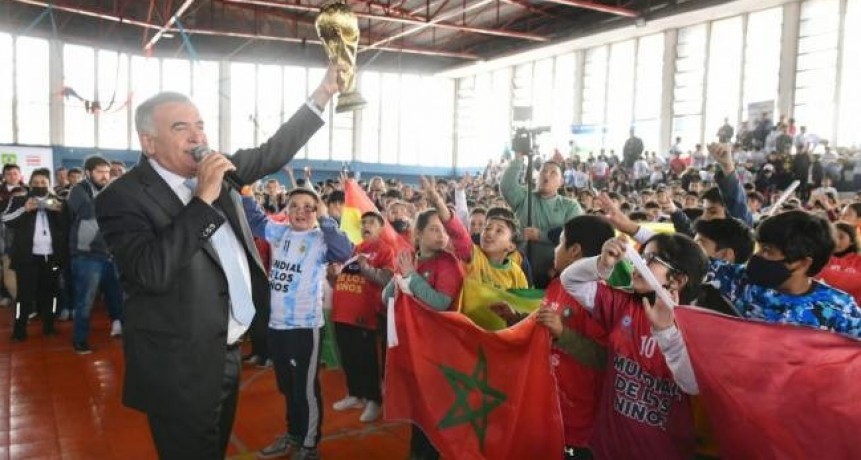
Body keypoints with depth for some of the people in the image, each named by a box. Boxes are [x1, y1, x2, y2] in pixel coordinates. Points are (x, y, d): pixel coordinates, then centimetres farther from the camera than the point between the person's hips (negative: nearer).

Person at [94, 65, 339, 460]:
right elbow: (152, 272, -30)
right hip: (181, 367, -7)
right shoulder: (122, 197, -17)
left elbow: (272, 154, 10)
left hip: (226, 351, 7)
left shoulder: (213, 171, 3)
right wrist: (204, 199, -29)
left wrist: (322, 94, 4)